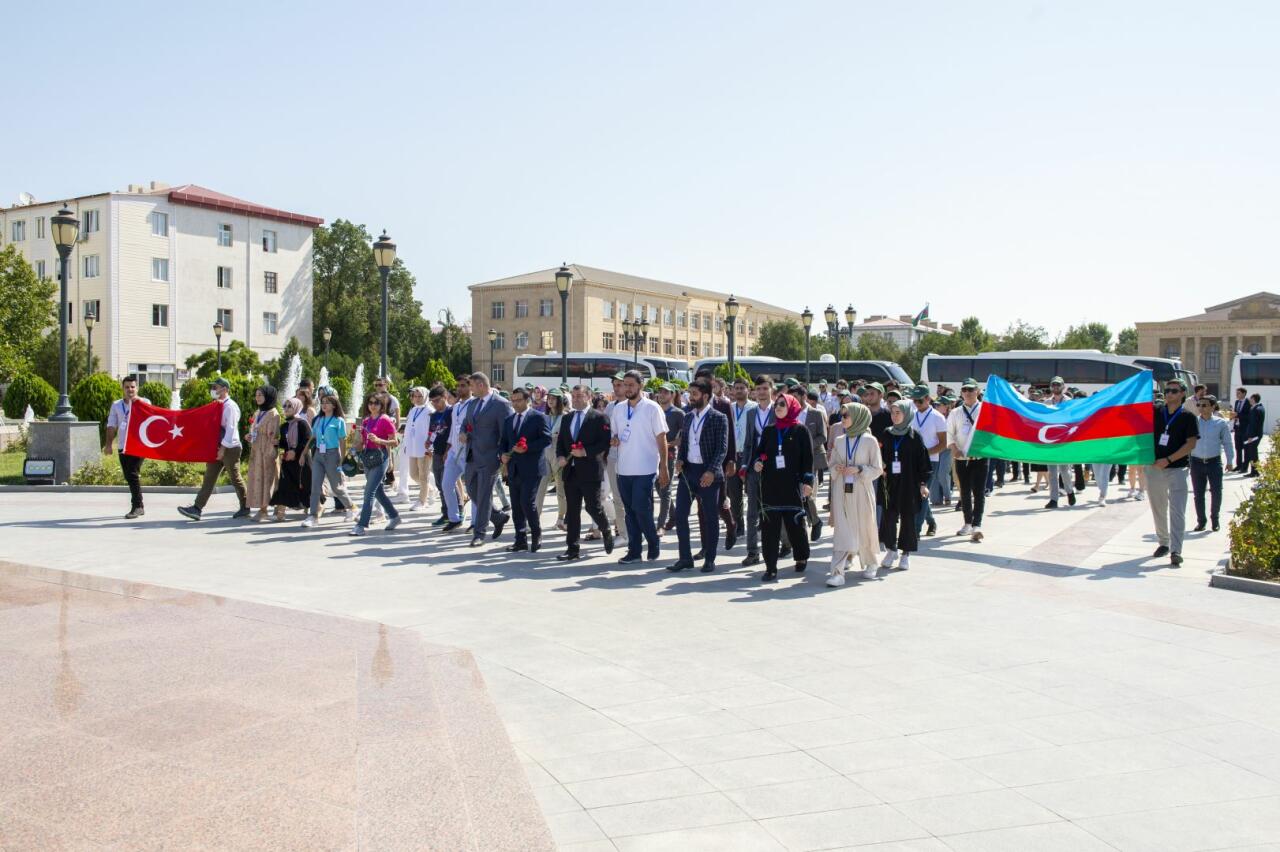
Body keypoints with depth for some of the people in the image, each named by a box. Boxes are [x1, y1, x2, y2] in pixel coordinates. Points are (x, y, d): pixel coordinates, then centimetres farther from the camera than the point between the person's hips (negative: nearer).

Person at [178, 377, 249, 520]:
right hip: (219, 448, 9)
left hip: (230, 448, -9)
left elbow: (230, 429, -18)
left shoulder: (230, 406, -12)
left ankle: (245, 508, 13)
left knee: (235, 479, 1)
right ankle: (197, 508, 0)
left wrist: (223, 448, -20)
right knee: (209, 477, 3)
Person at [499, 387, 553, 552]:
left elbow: (546, 439, -10)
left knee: (527, 502, -13)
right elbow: (503, 442, 20)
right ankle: (521, 540, 14)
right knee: (516, 506, 6)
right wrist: (503, 454, -1)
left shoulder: (539, 417, -3)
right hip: (514, 469, 6)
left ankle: (536, 535, 6)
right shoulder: (509, 420, 17)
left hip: (531, 469, -6)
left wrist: (526, 448, -18)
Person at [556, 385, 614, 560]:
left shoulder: (599, 417, -4)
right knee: (571, 510, 5)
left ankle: (607, 532, 27)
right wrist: (560, 456, -1)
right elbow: (560, 441, 18)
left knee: (593, 507, -2)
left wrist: (586, 452, -20)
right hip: (570, 471, 6)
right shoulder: (567, 418, 15)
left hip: (590, 471, -6)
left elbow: (605, 442, -11)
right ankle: (572, 549, 9)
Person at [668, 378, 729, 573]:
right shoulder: (688, 417, 13)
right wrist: (679, 459, -1)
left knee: (710, 517, 3)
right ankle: (685, 558, 11)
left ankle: (709, 559, 14)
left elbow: (722, 448, -13)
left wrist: (711, 471, -24)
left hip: (708, 474, -6)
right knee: (680, 514, 2)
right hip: (687, 470, 6)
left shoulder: (719, 418, -7)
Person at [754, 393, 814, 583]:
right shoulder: (768, 431, 12)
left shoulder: (801, 431, 2)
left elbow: (808, 458, -1)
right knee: (769, 526, -2)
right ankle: (770, 568, 0)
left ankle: (802, 558, 28)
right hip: (770, 485, 3)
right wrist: (756, 463, -3)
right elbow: (760, 452, 19)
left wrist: (807, 481, -9)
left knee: (795, 524, 3)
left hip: (792, 485, -3)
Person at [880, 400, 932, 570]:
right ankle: (891, 549, 15)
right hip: (890, 482, 3)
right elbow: (882, 457, 9)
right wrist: (882, 469, -8)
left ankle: (906, 553, 12)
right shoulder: (887, 435, 6)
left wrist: (923, 483, -8)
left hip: (909, 483, -3)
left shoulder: (914, 436, -3)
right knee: (889, 516, 0)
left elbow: (923, 460, -3)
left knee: (908, 517, 3)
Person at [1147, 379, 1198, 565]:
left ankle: (1176, 550, -12)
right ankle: (1164, 543, 26)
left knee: (1177, 511, -10)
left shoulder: (1187, 417, -1)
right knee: (1158, 509, 12)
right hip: (1154, 468, 4)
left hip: (1177, 469, -4)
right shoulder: (1156, 413, 7)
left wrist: (1168, 460, -15)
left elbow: (1191, 444, -8)